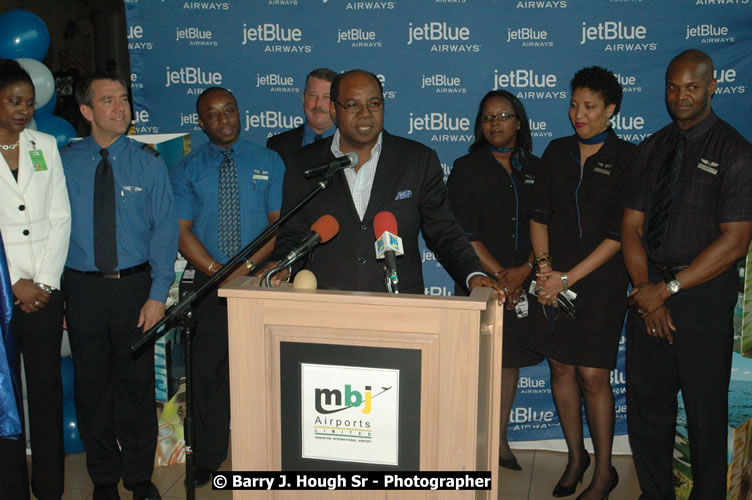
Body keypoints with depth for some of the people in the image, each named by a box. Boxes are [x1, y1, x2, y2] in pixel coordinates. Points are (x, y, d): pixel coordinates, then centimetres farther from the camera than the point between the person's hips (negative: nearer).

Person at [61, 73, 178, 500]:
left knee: (137, 384, 8)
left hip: (135, 285, -1)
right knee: (92, 385, 12)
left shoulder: (148, 162, -2)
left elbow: (165, 229, -4)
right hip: (83, 288, 1)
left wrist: (158, 294, -11)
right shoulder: (64, 163, 1)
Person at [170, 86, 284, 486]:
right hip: (209, 283, 1)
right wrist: (217, 272, -14)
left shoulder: (268, 162, 5)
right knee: (209, 370, 7)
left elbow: (280, 223, 0)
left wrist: (245, 266, -13)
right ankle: (208, 459, 21)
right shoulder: (187, 170, 5)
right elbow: (182, 232, -1)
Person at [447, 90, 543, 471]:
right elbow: (464, 234, -7)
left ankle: (500, 438, 23)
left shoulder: (535, 169, 10)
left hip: (522, 283, 4)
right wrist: (500, 275, -11)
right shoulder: (466, 168, 0)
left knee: (510, 361, 10)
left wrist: (525, 269, -8)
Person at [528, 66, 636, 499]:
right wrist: (544, 266, -5)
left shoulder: (627, 159, -5)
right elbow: (539, 214, 9)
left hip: (600, 281, -4)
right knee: (561, 367, 8)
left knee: (592, 376, -3)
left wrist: (570, 277, -12)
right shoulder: (558, 152, 9)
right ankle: (576, 456, 28)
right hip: (556, 279, 4)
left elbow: (621, 234, -9)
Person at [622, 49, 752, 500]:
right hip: (651, 292, 5)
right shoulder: (652, 149, 10)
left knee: (705, 409, 6)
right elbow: (632, 225, 6)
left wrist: (667, 289, -14)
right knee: (646, 403, 12)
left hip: (704, 295, -5)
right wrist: (646, 290, -7)